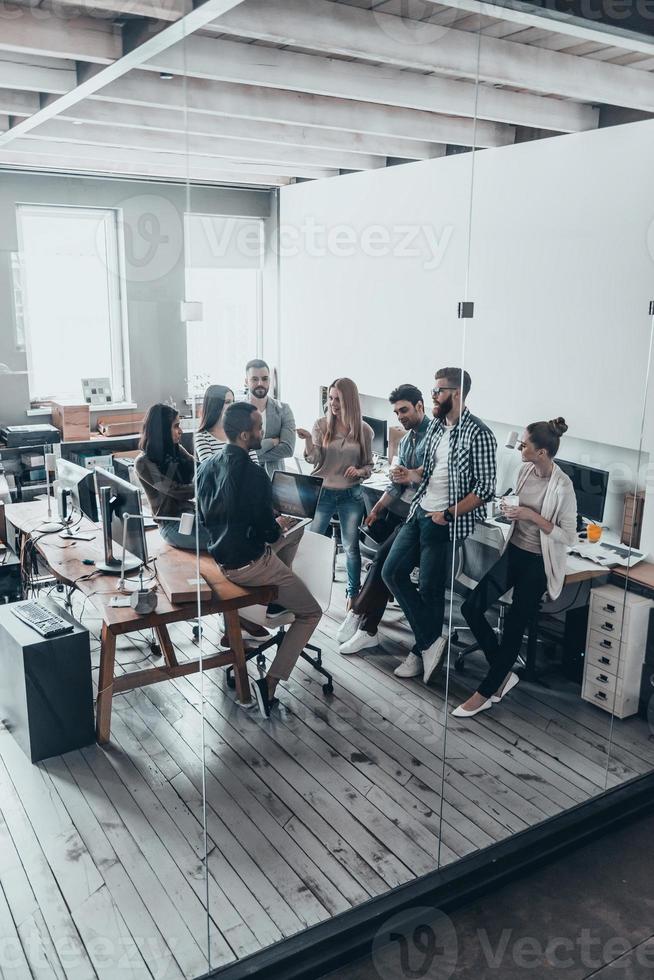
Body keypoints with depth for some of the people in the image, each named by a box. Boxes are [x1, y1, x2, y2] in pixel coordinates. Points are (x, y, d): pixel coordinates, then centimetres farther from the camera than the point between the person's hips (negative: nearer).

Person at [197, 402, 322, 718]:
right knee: (311, 613, 7)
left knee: (295, 533, 27)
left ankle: (276, 594, 26)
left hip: (220, 555, 8)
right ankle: (269, 683, -3)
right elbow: (268, 531, -20)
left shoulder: (208, 467, 0)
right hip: (248, 564, -8)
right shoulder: (253, 474, -25)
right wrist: (278, 525, 5)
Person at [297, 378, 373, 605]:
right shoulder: (321, 425, -3)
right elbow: (313, 459, -10)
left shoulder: (364, 430, -2)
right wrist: (308, 439, -27)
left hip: (351, 495, 0)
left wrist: (360, 471, -16)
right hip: (322, 493, 0)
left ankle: (353, 592, 26)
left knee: (351, 547, 9)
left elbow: (369, 465, 5)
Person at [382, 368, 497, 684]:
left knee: (430, 589, 1)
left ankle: (422, 650, 23)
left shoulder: (478, 434, -15)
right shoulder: (435, 425, 9)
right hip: (420, 513, 8)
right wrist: (411, 474, 0)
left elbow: (485, 489, -16)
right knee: (392, 572, 4)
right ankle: (431, 642, 12)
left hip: (446, 523, -8)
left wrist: (448, 515, -18)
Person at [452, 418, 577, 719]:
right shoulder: (525, 470, 1)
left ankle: (485, 693, 14)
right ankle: (503, 674, 14)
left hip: (538, 562, -7)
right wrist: (509, 510, -4)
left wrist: (533, 516, -23)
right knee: (471, 607, -1)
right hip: (514, 552, 7)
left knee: (513, 625, -1)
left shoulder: (562, 486, -19)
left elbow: (569, 537, -16)